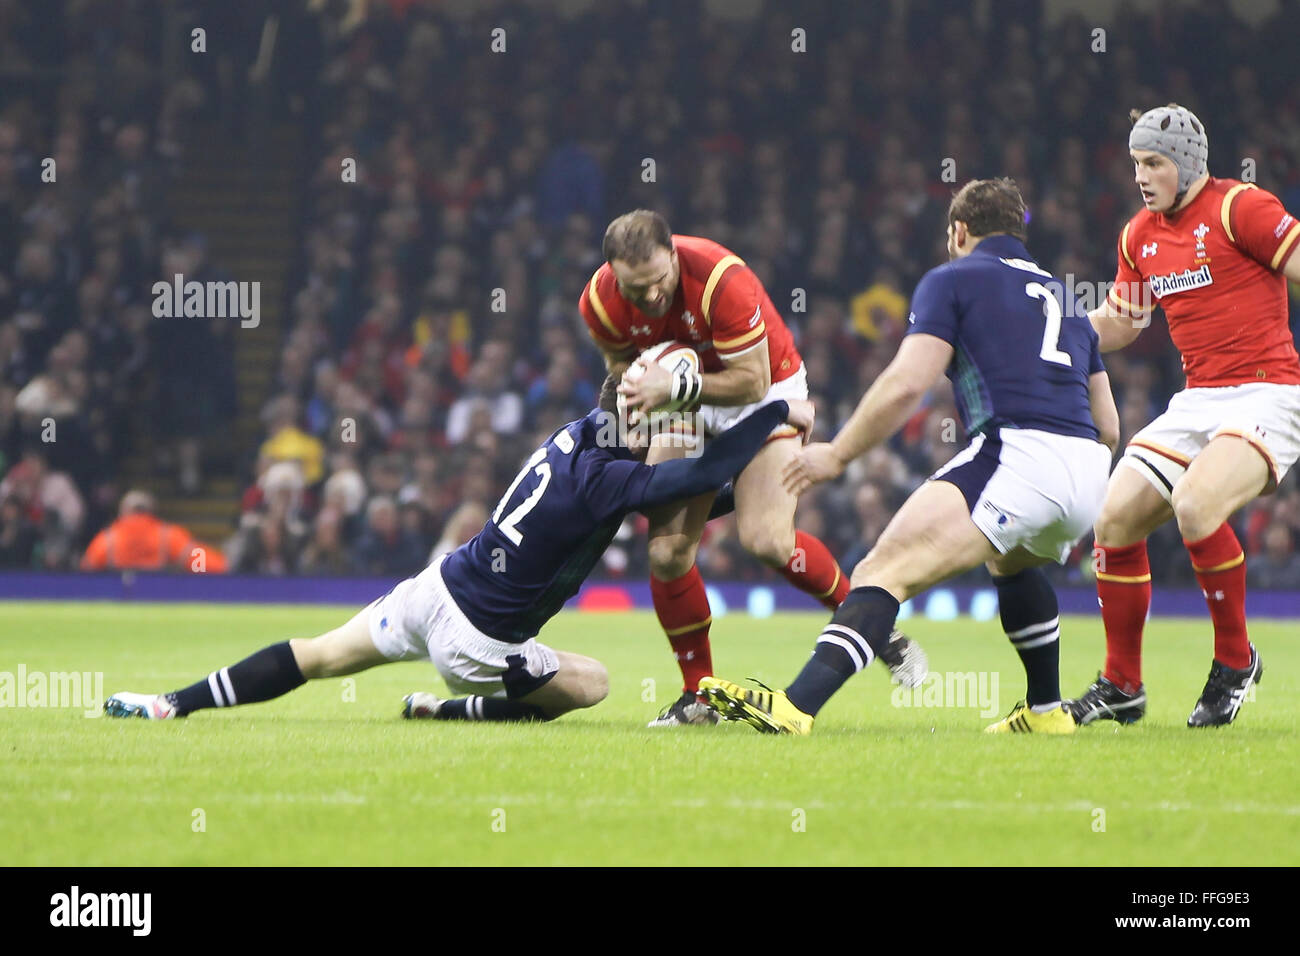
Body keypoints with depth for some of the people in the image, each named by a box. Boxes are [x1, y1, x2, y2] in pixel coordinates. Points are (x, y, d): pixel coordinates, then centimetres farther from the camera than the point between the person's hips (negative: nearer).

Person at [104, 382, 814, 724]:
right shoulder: (603, 482, -21)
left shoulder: (578, 433, 2)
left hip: (435, 586, 7)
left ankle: (170, 705, 10)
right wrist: (781, 414, -11)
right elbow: (706, 472, -22)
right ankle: (442, 712, 13)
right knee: (591, 684, 11)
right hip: (473, 639, -7)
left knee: (318, 657, 15)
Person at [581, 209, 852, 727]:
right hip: (688, 408, 4)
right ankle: (698, 695, 5)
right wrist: (637, 385, -17)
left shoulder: (723, 281, -34)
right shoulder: (599, 302, -20)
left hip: (766, 389, -4)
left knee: (766, 539, -21)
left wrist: (677, 385, -36)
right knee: (666, 551, -8)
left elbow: (752, 381, -27)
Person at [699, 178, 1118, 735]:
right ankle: (1045, 711, 41)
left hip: (1013, 450, -7)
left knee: (884, 573, -16)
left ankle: (796, 705, -36)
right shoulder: (1063, 297, 29)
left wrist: (837, 454, 3)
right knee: (1011, 560, 40)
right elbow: (1108, 426, 27)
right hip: (1088, 473, 7)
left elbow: (907, 382, -5)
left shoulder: (953, 280, 10)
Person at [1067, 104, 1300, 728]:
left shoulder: (1240, 209, -9)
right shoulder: (1141, 235, 14)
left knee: (1195, 504, -30)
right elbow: (1118, 326, 26)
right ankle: (1122, 687, 13)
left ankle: (1235, 661, -10)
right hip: (1198, 401, 8)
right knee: (1116, 518, -2)